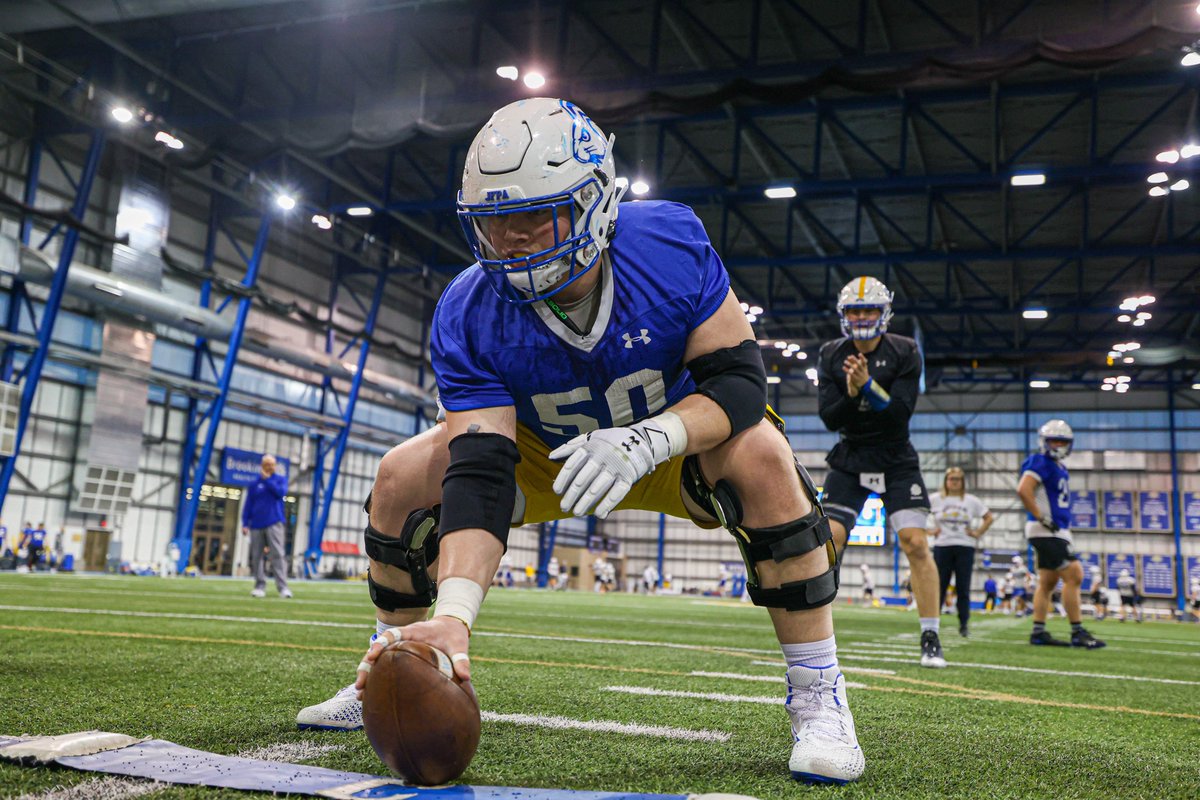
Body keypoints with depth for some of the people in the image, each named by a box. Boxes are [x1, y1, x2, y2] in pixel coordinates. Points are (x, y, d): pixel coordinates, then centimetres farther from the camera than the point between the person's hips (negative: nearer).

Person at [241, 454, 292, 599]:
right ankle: (260, 587, 7)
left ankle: (282, 587, -16)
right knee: (257, 557, 1)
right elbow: (247, 505, 11)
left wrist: (267, 479, -5)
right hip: (256, 525, 3)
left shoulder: (280, 479, 10)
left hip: (274, 523, -3)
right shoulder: (254, 485, 14)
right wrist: (245, 524, 2)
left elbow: (280, 492, -10)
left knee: (277, 554, -13)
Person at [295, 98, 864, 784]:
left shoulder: (671, 243, -29)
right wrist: (453, 616, -48)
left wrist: (647, 440, -46)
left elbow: (739, 378, -26)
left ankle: (818, 694, -18)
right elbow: (480, 476, -33)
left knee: (759, 455, -34)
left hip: (677, 433, -2)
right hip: (547, 451, 2)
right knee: (403, 478, -13)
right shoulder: (469, 316, -26)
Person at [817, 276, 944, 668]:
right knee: (829, 540, -10)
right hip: (849, 460, 2)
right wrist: (851, 394, -26)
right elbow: (829, 418, -7)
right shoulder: (831, 355, -1)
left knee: (916, 543, -11)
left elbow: (901, 413, -17)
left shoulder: (904, 352, -7)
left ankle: (931, 640, 1)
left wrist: (868, 385, -31)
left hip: (896, 461, -1)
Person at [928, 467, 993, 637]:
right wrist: (928, 531, -1)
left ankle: (963, 625, 8)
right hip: (942, 547, -1)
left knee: (963, 588, 2)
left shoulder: (971, 501, 8)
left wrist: (978, 533, 4)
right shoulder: (935, 499, 3)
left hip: (965, 548, 1)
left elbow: (989, 518, 15)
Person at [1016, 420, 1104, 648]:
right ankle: (1077, 632, -6)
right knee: (1073, 576, -11)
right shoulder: (1041, 462, -12)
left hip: (1057, 532, 10)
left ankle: (1039, 632, 13)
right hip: (1046, 532, -10)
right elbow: (1023, 490, -25)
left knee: (1047, 582, 10)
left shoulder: (1059, 467, 17)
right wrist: (1041, 518, -21)